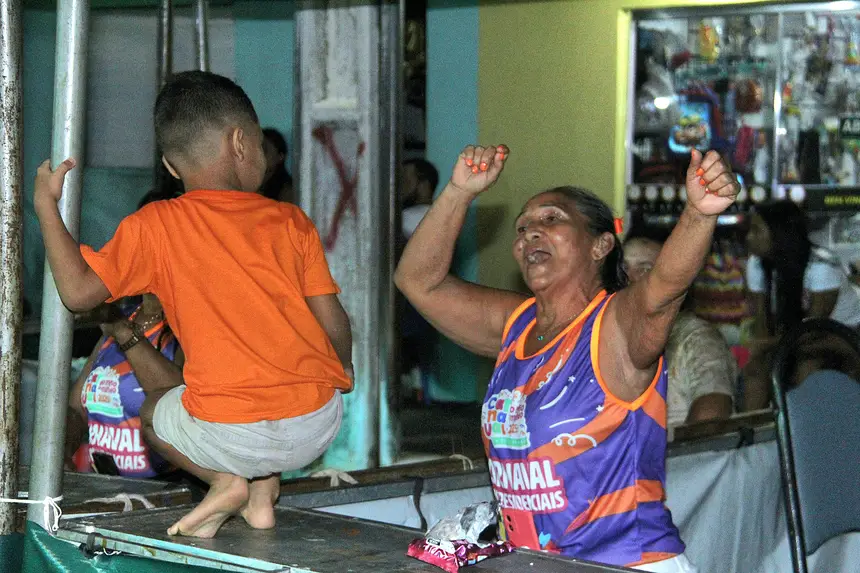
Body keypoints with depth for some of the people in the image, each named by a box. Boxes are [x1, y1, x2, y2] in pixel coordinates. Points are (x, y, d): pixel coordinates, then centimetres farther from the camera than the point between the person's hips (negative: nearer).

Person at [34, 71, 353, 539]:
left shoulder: (154, 226, 1)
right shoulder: (292, 221, 7)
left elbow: (78, 291, -2)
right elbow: (332, 320, 7)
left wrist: (46, 205, 9)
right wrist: (342, 368, 29)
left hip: (231, 434, -2)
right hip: (318, 427, 2)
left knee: (153, 412, 30)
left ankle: (223, 479, 5)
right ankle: (263, 488, 14)